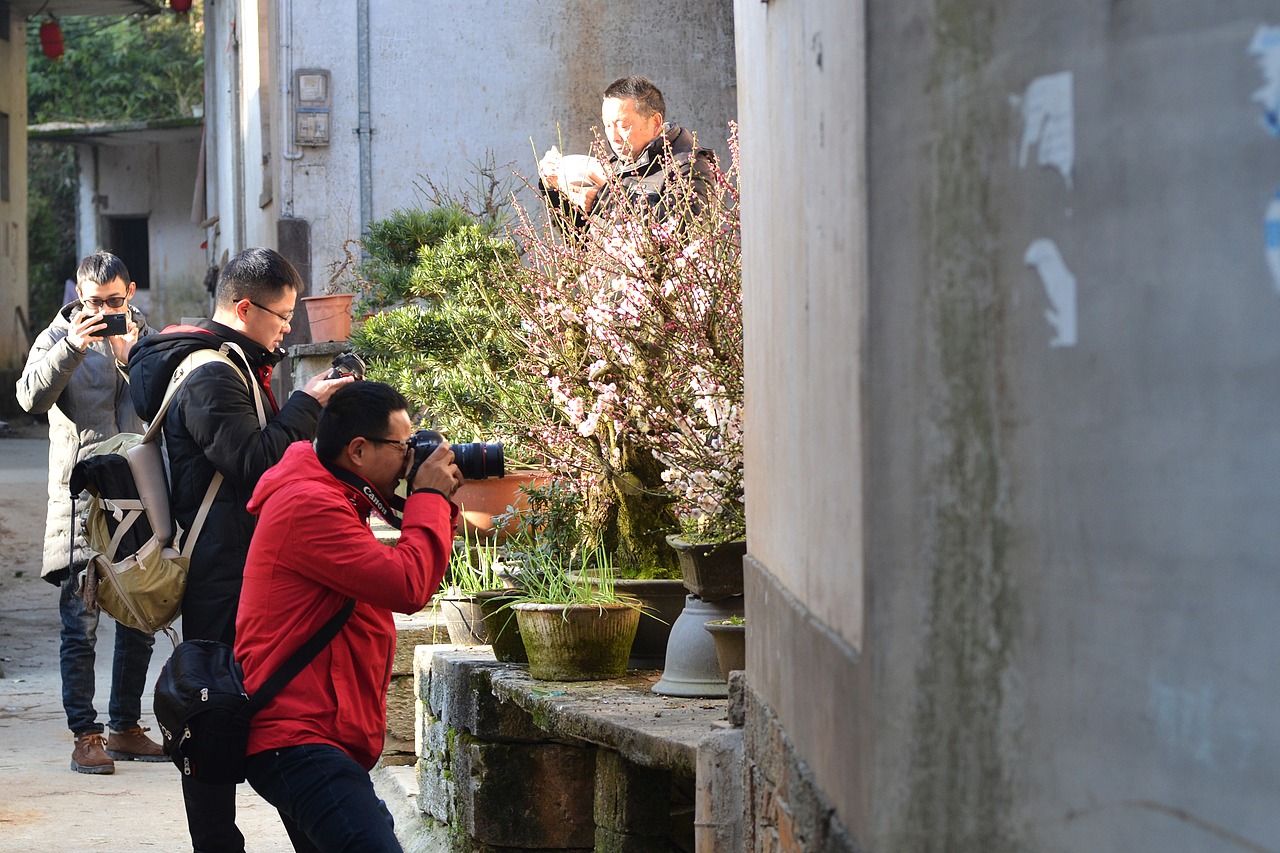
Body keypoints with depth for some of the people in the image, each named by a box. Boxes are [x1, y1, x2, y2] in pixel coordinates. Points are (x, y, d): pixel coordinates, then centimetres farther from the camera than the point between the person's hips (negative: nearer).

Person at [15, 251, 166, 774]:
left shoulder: (147, 338, 11)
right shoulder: (59, 338, 3)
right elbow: (32, 397, -13)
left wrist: (130, 357, -16)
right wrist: (72, 347, -25)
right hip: (80, 499, -4)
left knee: (140, 623, 9)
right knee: (81, 624, -7)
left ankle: (126, 728, 19)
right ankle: (85, 736, -2)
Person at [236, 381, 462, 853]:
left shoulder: (331, 503, 22)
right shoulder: (310, 505, -14)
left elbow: (413, 583, 26)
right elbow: (407, 587, -20)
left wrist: (439, 504, 15)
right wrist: (430, 498, -6)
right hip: (298, 740, -12)